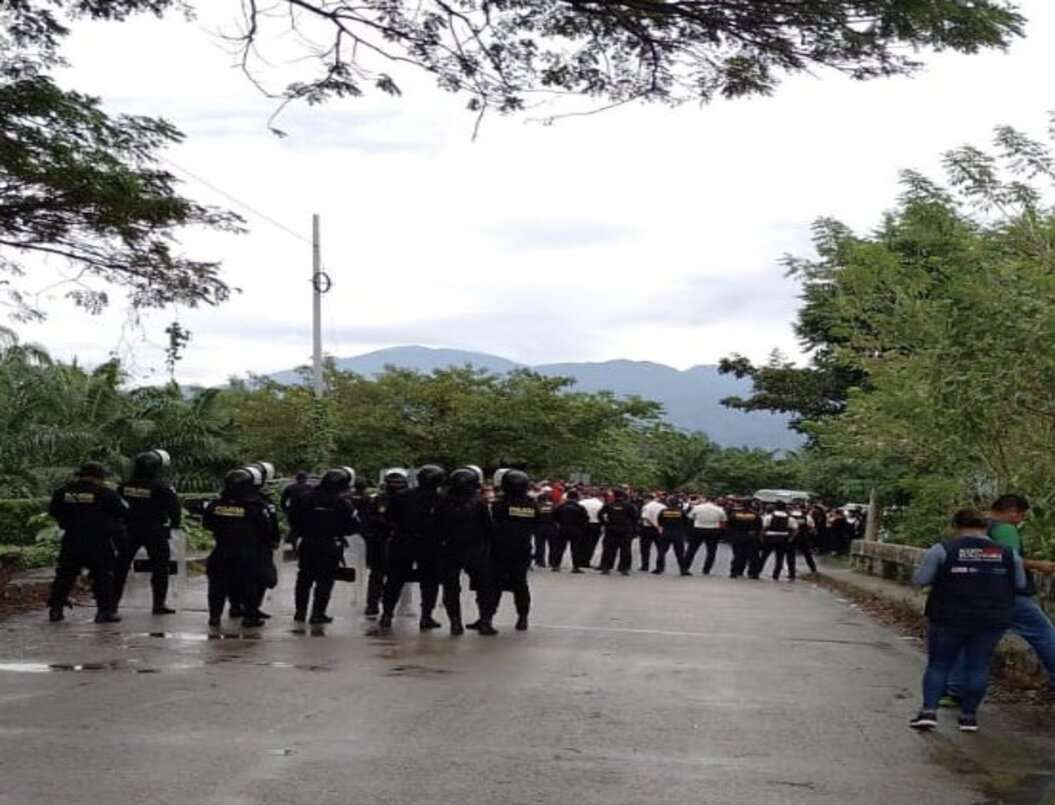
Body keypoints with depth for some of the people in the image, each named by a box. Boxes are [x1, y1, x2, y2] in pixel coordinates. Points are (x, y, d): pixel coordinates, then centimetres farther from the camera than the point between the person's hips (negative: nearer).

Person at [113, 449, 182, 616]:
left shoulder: (124, 486, 0)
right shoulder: (162, 488, -13)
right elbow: (175, 508, -8)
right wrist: (174, 524, 8)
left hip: (129, 531, 4)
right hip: (155, 532, -3)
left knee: (121, 567, 11)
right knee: (159, 568, 6)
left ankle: (113, 602, 13)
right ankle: (159, 604, 4)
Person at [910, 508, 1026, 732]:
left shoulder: (942, 550, -6)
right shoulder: (1008, 554, 2)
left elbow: (919, 580, -4)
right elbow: (1020, 585, 8)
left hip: (948, 618, -1)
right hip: (993, 620, 1)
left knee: (938, 664, 8)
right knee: (978, 666, 9)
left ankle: (929, 710, -2)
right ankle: (969, 715, 9)